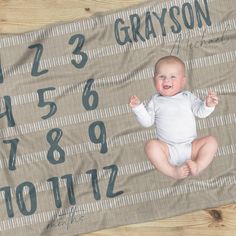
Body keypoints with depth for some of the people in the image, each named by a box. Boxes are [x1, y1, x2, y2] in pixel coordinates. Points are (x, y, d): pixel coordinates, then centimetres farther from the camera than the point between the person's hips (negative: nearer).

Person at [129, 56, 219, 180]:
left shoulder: (188, 97, 12)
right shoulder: (155, 101, 11)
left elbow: (200, 112, 5)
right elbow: (147, 121, 6)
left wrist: (208, 105, -15)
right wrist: (138, 107, -8)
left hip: (191, 147, 2)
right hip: (168, 150, -1)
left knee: (211, 141, -18)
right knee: (151, 145, -29)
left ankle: (197, 167, -32)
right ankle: (173, 172, -33)